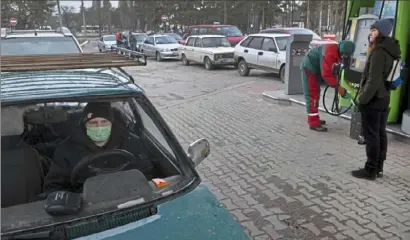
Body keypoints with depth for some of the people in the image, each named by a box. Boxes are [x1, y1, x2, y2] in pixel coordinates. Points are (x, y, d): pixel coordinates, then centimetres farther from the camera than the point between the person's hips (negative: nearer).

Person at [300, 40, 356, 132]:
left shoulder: (337, 52, -1)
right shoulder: (330, 53, -30)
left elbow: (330, 70, 9)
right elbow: (326, 73, -32)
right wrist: (338, 86, -28)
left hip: (315, 69, 10)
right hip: (309, 69, -10)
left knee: (316, 94, 16)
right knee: (312, 96, -10)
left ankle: (314, 119, 27)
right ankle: (314, 123, -8)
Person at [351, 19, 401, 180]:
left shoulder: (378, 51, -18)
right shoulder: (389, 51, 13)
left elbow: (373, 80, -23)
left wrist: (363, 98, -15)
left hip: (373, 100, -10)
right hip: (383, 98, 10)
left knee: (371, 135, -3)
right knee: (380, 134, 13)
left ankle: (370, 170, 4)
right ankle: (378, 167, 23)